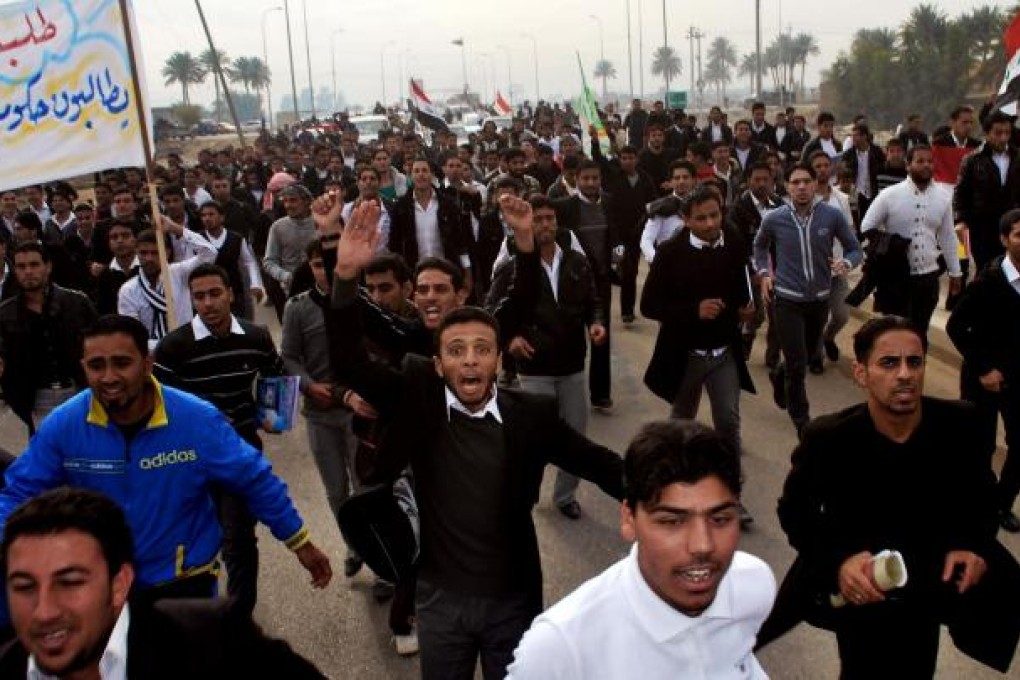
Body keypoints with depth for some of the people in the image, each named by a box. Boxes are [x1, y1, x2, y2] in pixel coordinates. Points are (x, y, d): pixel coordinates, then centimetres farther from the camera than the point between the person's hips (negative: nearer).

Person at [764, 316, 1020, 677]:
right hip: (859, 590, -2)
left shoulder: (960, 424, -16)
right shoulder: (827, 439, -22)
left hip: (931, 588, 2)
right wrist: (838, 560, -25)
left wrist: (974, 546, -17)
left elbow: (981, 498, 2)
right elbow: (794, 511, -8)